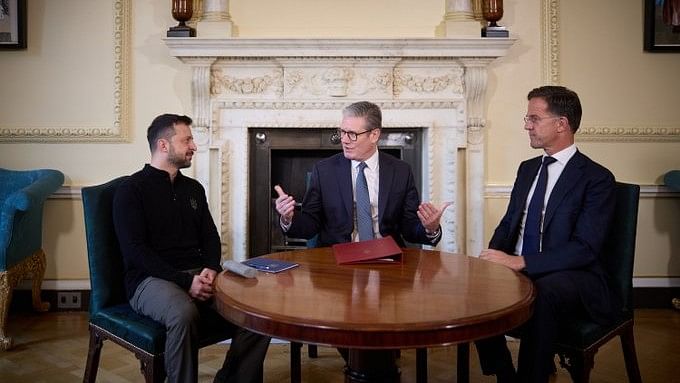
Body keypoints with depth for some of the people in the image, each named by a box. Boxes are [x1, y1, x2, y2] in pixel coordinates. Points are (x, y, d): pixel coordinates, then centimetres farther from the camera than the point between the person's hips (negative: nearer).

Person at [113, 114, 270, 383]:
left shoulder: (193, 188, 18)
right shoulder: (131, 190, -1)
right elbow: (135, 251, -11)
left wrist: (211, 269, -8)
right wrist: (185, 281, -20)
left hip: (198, 275, 5)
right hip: (152, 279, -5)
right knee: (184, 314, -38)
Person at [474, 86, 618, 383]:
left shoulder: (597, 178, -7)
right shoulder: (527, 168, 13)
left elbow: (584, 248, -16)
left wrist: (522, 262, -27)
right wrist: (494, 256, -7)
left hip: (571, 277, -6)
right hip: (517, 270, 6)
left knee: (541, 294, -37)